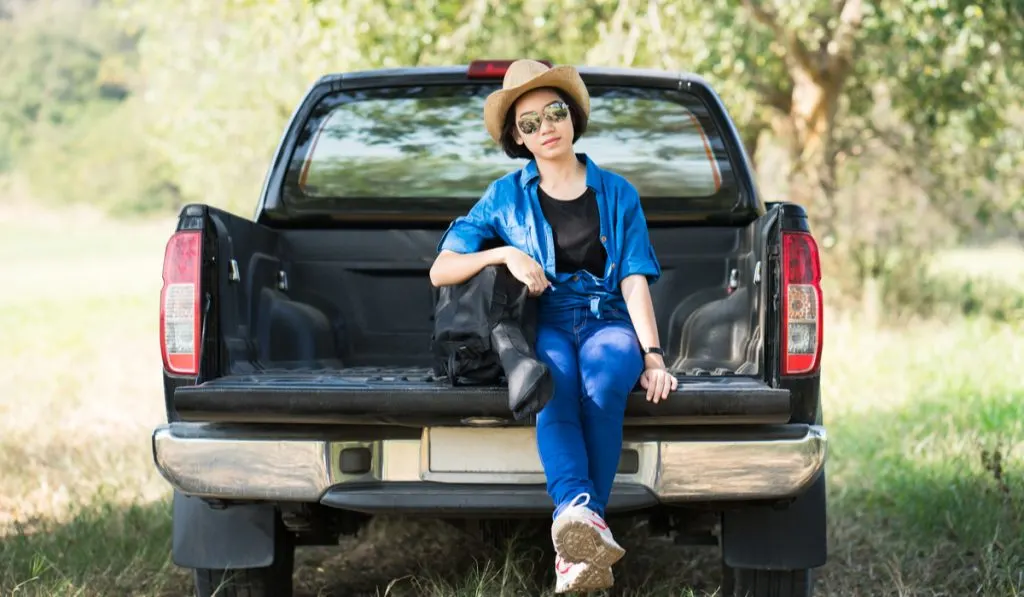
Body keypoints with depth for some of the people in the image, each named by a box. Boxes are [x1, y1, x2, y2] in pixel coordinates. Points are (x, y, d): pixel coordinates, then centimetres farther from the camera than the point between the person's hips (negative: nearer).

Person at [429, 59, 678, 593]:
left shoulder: (617, 194, 14)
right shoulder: (506, 197, 13)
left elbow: (635, 283, 5)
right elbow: (440, 271, 10)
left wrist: (652, 355, -10)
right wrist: (505, 254, -6)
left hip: (608, 321, 0)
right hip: (543, 324, 0)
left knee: (603, 378, -36)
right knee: (555, 380, -38)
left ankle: (575, 548, -46)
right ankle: (581, 513, -61)